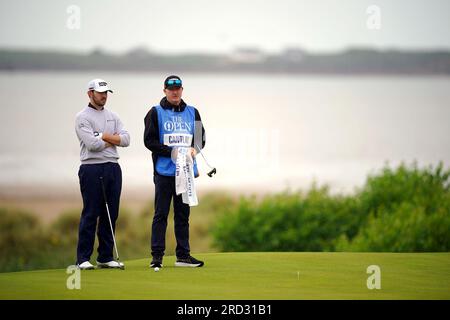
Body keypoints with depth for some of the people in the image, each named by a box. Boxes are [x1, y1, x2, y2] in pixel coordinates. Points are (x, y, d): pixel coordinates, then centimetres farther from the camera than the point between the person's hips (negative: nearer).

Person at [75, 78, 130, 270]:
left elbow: (126, 139, 4)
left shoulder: (113, 117, 17)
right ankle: (83, 259, -2)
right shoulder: (82, 117, -3)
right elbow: (93, 144, -16)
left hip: (113, 168, 6)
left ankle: (105, 257, 12)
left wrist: (104, 136, -8)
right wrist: (114, 139, -1)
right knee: (90, 214, -6)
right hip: (92, 168, -6)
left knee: (111, 214, 6)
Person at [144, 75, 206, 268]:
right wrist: (172, 151, -15)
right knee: (161, 214, -3)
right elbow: (149, 141, -5)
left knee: (183, 214, 7)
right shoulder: (156, 113, 2)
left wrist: (194, 149, -8)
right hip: (164, 171, -4)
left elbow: (201, 138, 15)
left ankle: (183, 255, 11)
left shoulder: (192, 113, 14)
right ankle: (157, 256, -2)